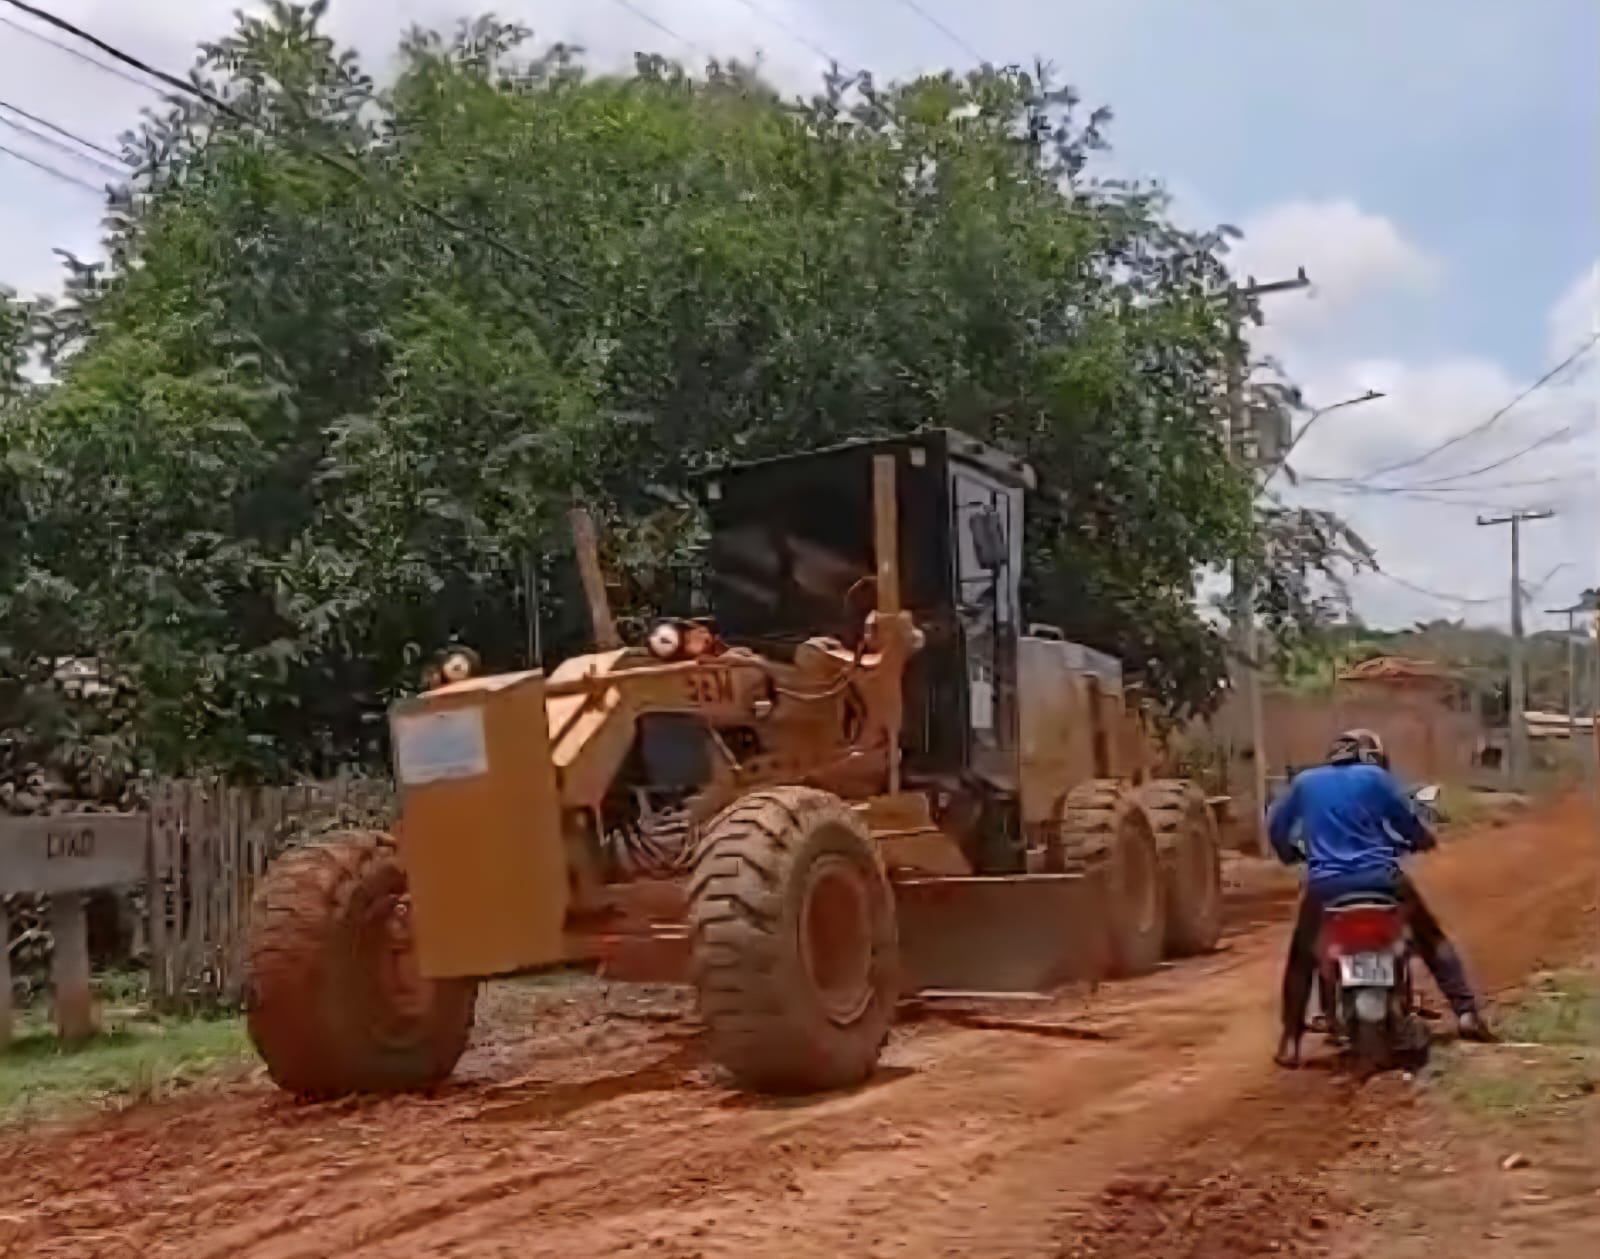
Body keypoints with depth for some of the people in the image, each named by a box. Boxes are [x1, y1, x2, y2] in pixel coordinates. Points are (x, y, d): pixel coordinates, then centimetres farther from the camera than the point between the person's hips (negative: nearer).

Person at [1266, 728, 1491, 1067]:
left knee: (1301, 959, 16)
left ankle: (1290, 1041, 8)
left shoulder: (1304, 781, 13)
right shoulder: (1374, 776, 5)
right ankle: (1466, 1013, 13)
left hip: (1324, 884, 1)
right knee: (1432, 939, 20)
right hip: (1379, 877, -1)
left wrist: (1291, 854, 35)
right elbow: (1407, 821, 8)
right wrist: (1423, 840, 30)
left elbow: (1275, 825, 17)